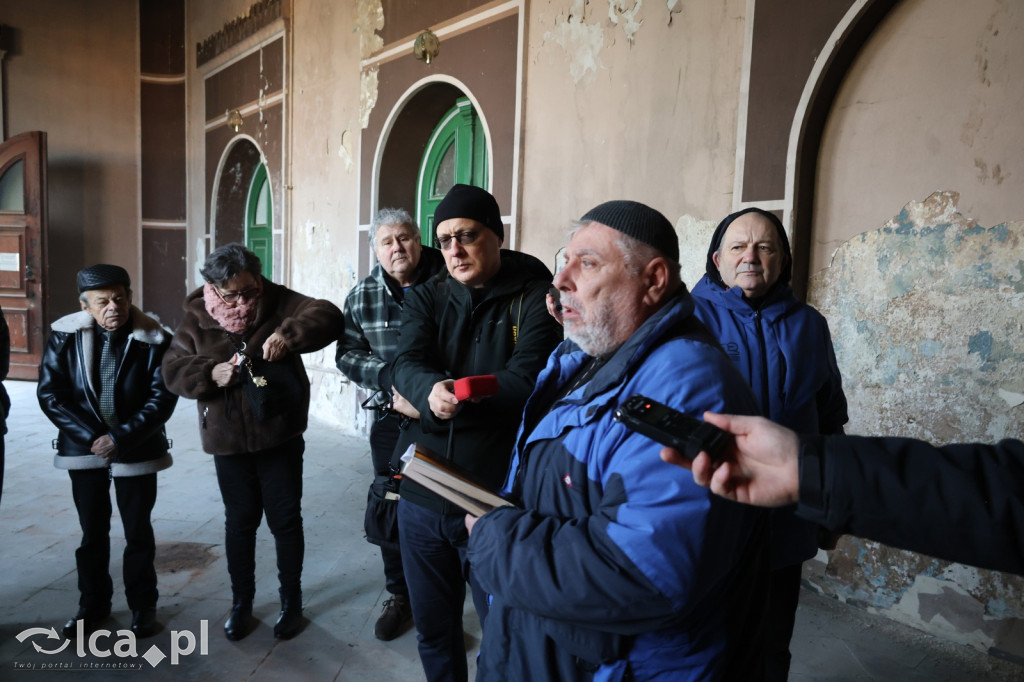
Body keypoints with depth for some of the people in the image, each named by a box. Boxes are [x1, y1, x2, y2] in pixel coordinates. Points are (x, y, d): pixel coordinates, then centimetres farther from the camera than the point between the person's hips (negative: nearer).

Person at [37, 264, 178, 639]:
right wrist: (90, 436, -14)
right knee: (92, 531, 14)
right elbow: (49, 393, -6)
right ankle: (93, 604, 31)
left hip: (137, 449, -2)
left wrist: (119, 438, -20)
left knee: (138, 532, 9)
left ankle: (143, 605, 25)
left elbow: (163, 398, -14)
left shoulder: (155, 339, -12)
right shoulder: (65, 335, -6)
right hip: (85, 449, 2)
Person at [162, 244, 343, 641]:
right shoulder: (197, 319, -1)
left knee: (285, 520, 8)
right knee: (240, 521, 14)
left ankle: (291, 601, 26)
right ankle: (241, 602, 32)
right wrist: (210, 373, -20)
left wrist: (288, 335, -36)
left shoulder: (278, 303, -8)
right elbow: (172, 369, 0)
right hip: (227, 440, 2)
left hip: (280, 436, -2)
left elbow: (327, 316, -19)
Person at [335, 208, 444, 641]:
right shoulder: (362, 296, 3)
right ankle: (399, 596, 33)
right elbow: (347, 355, 5)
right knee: (391, 510, 11)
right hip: (391, 419, 3)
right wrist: (386, 376, -13)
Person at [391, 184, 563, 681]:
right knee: (432, 628, 21)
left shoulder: (535, 297, -6)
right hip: (422, 492, 4)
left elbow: (527, 380, -18)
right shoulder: (426, 297, 7)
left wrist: (446, 399, -19)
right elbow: (407, 364, -10)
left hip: (498, 497, -4)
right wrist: (429, 392, -31)